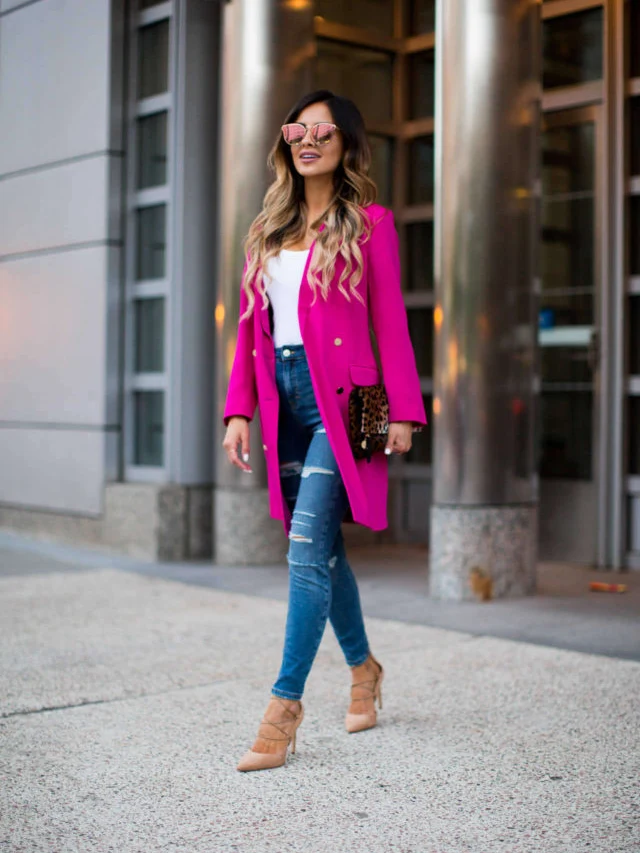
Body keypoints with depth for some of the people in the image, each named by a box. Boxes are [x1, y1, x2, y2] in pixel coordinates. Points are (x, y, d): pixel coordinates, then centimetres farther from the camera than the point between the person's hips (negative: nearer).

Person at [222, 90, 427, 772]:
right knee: (320, 548, 12)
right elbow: (249, 326, 14)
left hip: (337, 398, -5)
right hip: (282, 398, 6)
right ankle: (363, 666, 31)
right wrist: (239, 411, 7)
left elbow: (389, 323, -2)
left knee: (308, 547, -13)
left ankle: (285, 704, -10)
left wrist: (403, 412, -7)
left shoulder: (368, 223, 2)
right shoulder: (269, 228, 16)